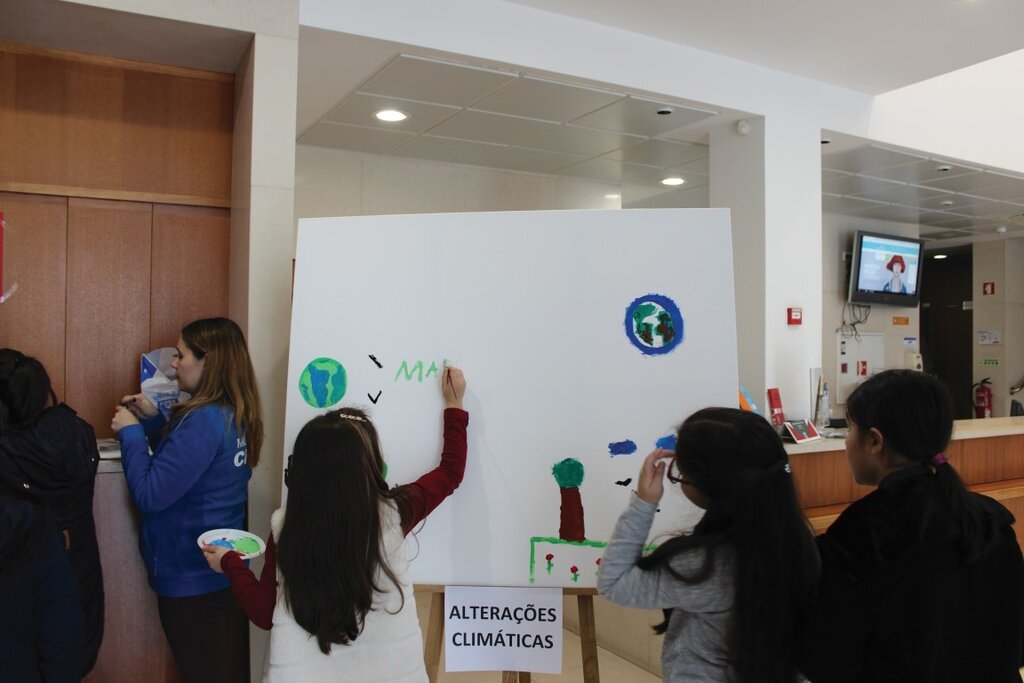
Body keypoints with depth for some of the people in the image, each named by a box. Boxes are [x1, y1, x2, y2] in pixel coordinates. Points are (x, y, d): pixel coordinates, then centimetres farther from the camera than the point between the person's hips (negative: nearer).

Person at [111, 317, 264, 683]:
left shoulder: (204, 421, -24)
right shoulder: (235, 416, 5)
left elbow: (150, 495, -22)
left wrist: (131, 432, -11)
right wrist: (153, 421, 8)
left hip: (191, 577, -9)